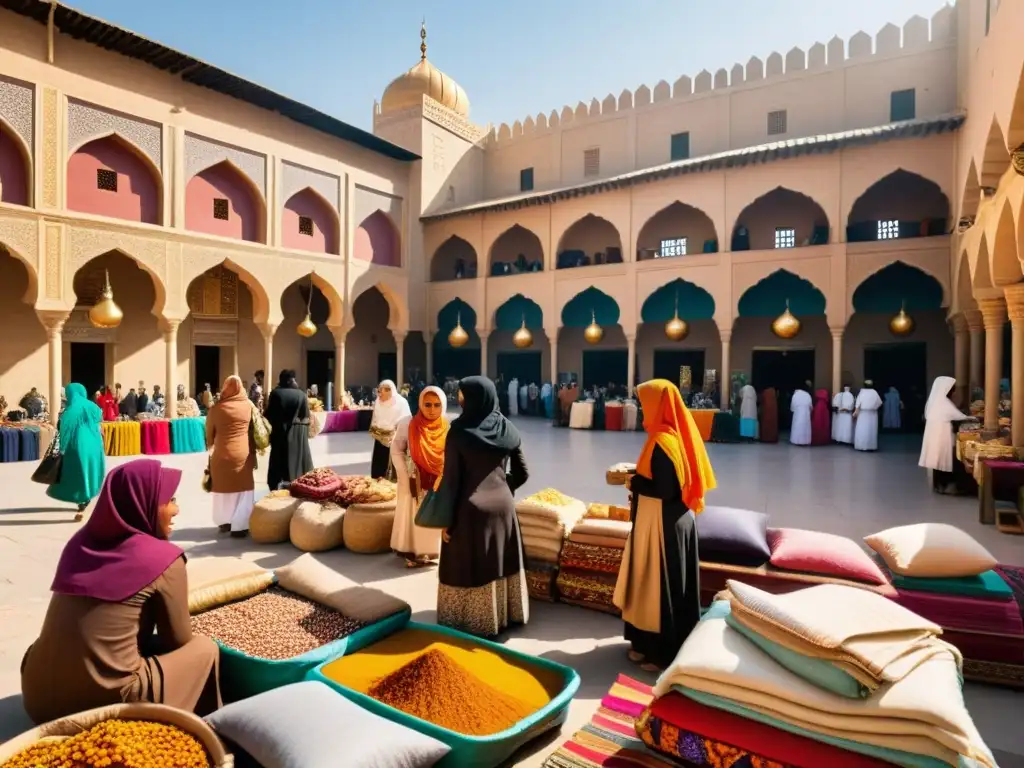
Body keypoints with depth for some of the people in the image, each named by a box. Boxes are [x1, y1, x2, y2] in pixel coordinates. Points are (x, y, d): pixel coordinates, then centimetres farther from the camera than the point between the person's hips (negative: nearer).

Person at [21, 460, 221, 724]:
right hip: (105, 701, -7)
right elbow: (179, 640, 0)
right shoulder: (163, 559, -14)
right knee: (204, 648, 10)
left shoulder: (82, 540, 4)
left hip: (38, 694, 7)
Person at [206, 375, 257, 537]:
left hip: (221, 454, 0)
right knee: (243, 489, 5)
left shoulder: (216, 408, -3)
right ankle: (240, 526, 3)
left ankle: (224, 522, 26)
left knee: (223, 488, 15)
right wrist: (253, 451, 14)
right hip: (243, 454, 0)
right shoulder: (249, 405, -3)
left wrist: (210, 445, 25)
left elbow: (209, 433, 7)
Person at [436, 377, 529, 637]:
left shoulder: (459, 431, -14)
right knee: (500, 564, 19)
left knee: (469, 569, 10)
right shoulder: (507, 429, -1)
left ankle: (473, 623, 24)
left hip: (470, 508, -5)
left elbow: (451, 478, -13)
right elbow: (521, 474, 5)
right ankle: (504, 615, 35)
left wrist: (445, 518, -5)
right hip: (503, 505, 5)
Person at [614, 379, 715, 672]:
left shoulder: (661, 441, -23)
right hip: (679, 518, 9)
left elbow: (662, 489, -25)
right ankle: (677, 643, 33)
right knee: (675, 582, 18)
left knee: (658, 583, 4)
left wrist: (633, 483, -10)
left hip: (661, 523, -9)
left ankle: (659, 651, 18)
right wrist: (639, 481, 7)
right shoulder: (679, 434, 5)